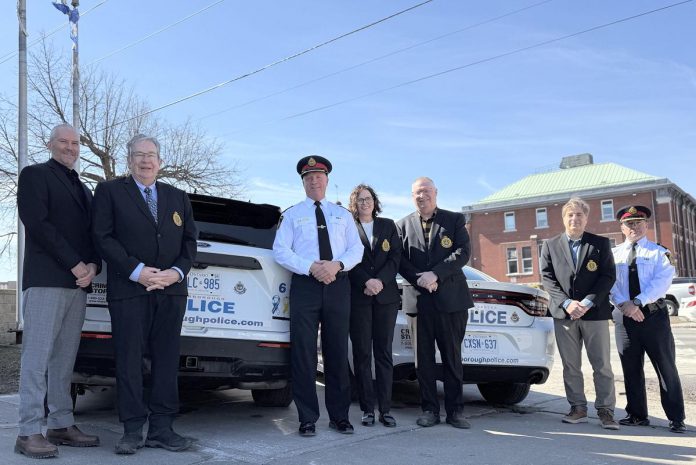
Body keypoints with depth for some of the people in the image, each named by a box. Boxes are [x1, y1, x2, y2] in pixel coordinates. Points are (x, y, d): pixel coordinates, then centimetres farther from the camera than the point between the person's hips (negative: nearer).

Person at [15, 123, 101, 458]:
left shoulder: (83, 189, 25)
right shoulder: (35, 175, 4)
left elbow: (94, 235, 19)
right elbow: (38, 224, -9)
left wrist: (92, 266, -2)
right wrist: (75, 265, -13)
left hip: (78, 281, 7)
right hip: (46, 280, -6)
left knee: (64, 359, 8)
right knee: (37, 356, -7)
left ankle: (61, 425, 13)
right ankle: (29, 433, -4)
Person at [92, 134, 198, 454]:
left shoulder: (178, 197, 19)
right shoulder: (109, 191, 8)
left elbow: (189, 240, 14)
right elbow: (103, 237, -3)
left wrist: (177, 271, -5)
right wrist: (137, 271, -13)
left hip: (171, 290, 3)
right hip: (128, 291, -3)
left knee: (166, 361, 4)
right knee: (129, 361, -1)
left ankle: (161, 429, 11)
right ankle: (132, 431, 7)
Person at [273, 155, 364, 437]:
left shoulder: (343, 214, 16)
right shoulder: (292, 215, 8)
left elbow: (356, 249, 7)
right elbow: (280, 251, -2)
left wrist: (338, 265, -13)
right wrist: (311, 267, -15)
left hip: (338, 286, 2)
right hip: (305, 286, -2)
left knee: (337, 351, 6)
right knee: (303, 353, -1)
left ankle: (339, 416, 16)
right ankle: (307, 418, 9)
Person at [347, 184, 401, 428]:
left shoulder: (388, 225, 13)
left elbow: (396, 257, 5)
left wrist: (380, 281, -9)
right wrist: (366, 282, -16)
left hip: (386, 296, 2)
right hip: (358, 297, -2)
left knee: (384, 352, 3)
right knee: (362, 353, 1)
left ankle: (385, 409, 6)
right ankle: (368, 409, 7)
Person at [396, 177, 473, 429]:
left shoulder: (455, 220, 9)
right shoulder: (403, 225, 13)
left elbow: (464, 252, -3)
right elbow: (400, 260, 5)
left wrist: (435, 274, -13)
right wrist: (420, 279, -12)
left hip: (451, 297, -1)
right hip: (419, 299, 1)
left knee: (452, 356, 4)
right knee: (424, 357, 4)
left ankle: (455, 410, 12)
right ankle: (429, 409, 12)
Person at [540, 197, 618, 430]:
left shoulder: (601, 243, 6)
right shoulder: (550, 245, 8)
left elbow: (608, 276, -1)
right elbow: (547, 278, 2)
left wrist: (588, 302, -13)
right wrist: (566, 303, -11)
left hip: (594, 312, -1)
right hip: (564, 314, 1)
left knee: (602, 365, 1)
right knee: (570, 366, 6)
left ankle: (605, 410, 9)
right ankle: (578, 408, 16)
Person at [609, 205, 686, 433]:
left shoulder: (659, 252, 3)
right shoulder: (614, 254, 10)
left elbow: (662, 281, -11)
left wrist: (638, 302, -21)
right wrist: (624, 304, -17)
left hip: (654, 314, -2)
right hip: (624, 316, 3)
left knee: (666, 367, 1)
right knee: (631, 368, 9)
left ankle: (676, 418, 11)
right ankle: (637, 415, 21)